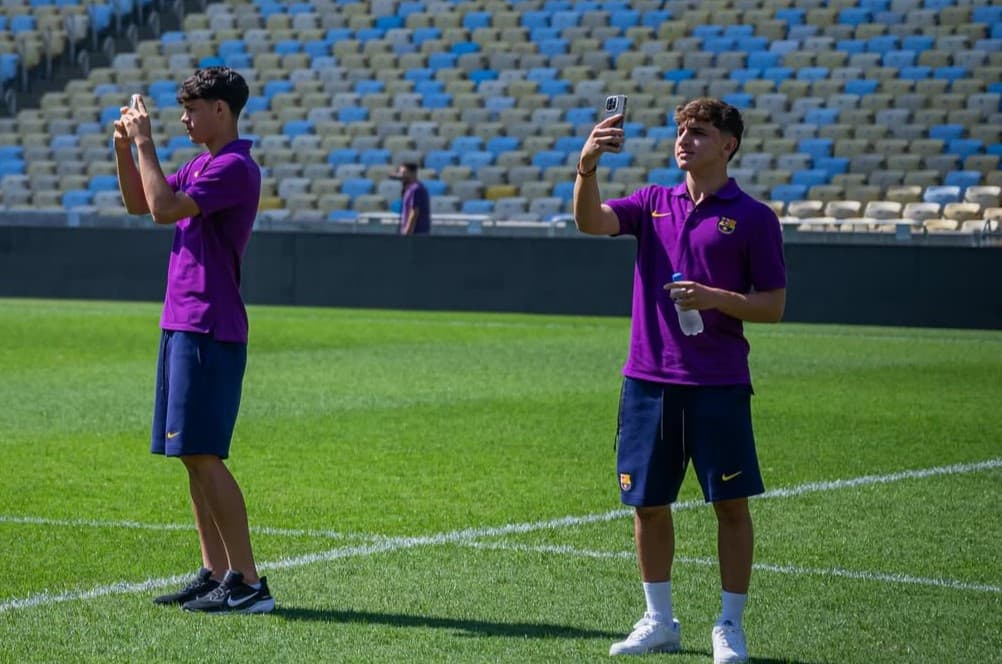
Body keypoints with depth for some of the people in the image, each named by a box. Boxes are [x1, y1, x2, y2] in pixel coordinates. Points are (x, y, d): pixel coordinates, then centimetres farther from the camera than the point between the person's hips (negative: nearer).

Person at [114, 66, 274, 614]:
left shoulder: (234, 168, -14)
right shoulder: (202, 166, 17)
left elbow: (164, 210, -23)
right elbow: (138, 203, 24)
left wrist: (145, 143, -15)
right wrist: (124, 147, 10)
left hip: (208, 332, -10)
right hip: (181, 325, 10)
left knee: (203, 456, -11)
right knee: (192, 457, 10)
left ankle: (248, 582, -10)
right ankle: (215, 573, 13)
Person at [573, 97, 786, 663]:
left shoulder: (753, 217, -1)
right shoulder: (653, 203, 10)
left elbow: (773, 306, -1)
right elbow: (591, 222, -7)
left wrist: (714, 298, -18)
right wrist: (587, 167, -25)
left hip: (718, 386, -4)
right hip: (649, 380, 4)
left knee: (731, 505, -2)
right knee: (649, 504, 9)